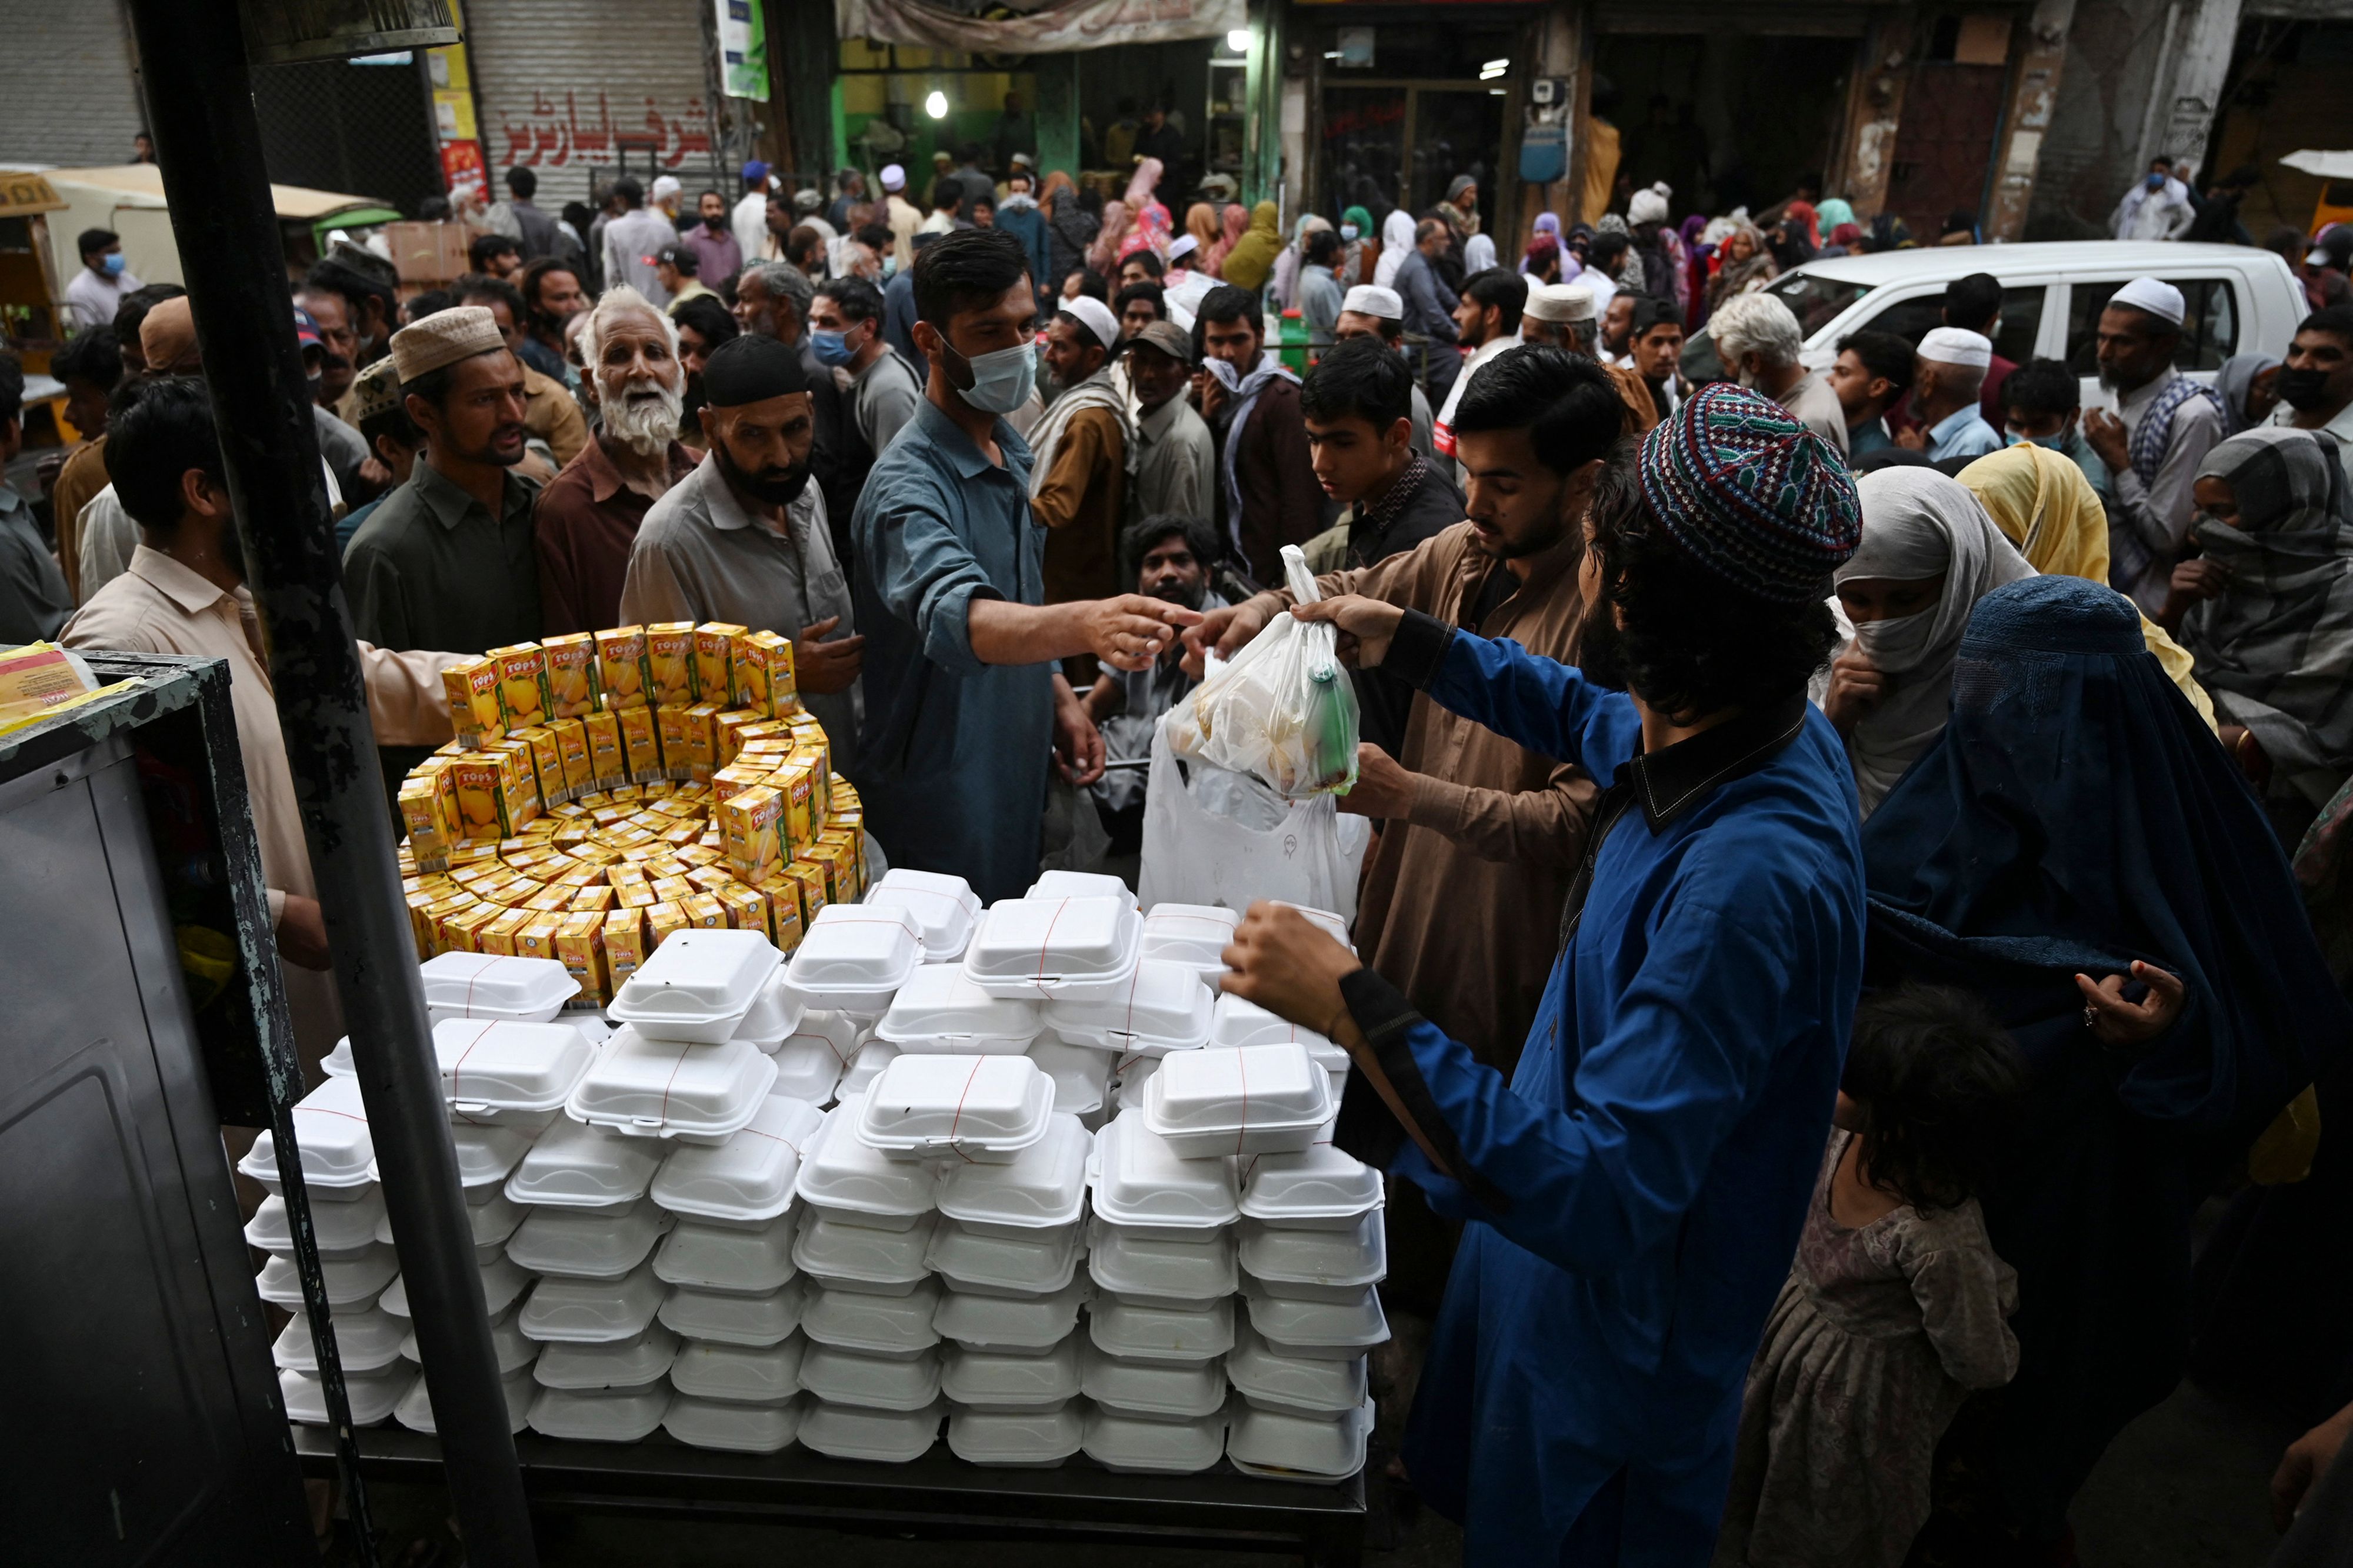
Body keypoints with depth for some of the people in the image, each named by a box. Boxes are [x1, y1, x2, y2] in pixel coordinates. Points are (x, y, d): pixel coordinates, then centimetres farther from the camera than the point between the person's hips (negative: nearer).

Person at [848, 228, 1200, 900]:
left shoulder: (1012, 450, 6)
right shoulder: (908, 484, -23)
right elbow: (955, 616, -43)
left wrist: (1058, 697, 2)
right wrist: (1083, 625, -60)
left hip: (1017, 782, 8)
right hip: (944, 808, -8)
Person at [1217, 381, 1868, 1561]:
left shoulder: (1750, 878, -40)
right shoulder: (1725, 735, -12)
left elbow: (1602, 1198, -39)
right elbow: (1588, 717, 13)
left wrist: (1353, 1006, -41)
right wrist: (1406, 640, 14)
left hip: (1622, 1323, -7)